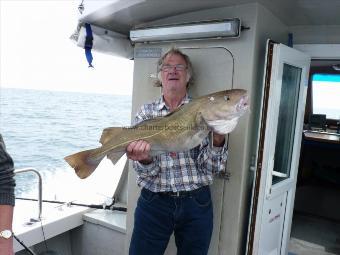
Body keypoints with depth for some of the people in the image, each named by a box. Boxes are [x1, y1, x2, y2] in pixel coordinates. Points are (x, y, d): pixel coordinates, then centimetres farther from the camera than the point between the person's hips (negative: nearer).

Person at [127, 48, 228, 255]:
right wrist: (145, 160, -27)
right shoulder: (146, 112, 0)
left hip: (196, 204, 1)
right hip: (154, 202, 0)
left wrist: (217, 141, -24)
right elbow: (147, 173, -6)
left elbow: (210, 168, -7)